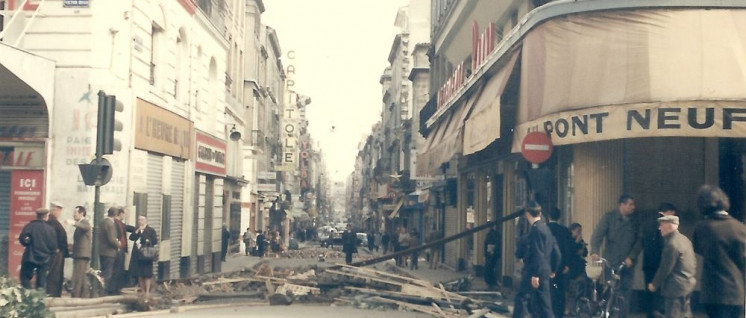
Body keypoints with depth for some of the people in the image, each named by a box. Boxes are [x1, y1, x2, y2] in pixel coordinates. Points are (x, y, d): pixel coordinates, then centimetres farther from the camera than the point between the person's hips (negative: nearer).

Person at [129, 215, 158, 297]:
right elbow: (131, 238, 0)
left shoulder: (151, 230, 1)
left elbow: (155, 241, -2)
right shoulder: (136, 230, 15)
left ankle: (147, 291, 1)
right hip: (137, 255, 5)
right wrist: (137, 231, -9)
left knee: (147, 274, -4)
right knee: (139, 274, 8)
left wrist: (148, 242, -17)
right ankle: (142, 291, 17)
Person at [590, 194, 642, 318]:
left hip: (628, 263, 3)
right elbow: (598, 234, -11)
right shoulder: (609, 217, -3)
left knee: (626, 293, 4)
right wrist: (594, 251, -26)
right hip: (611, 262, -3)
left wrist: (631, 257, -10)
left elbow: (639, 241, 3)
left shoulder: (634, 220, 5)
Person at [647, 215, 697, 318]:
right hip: (687, 284, 10)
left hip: (675, 287, -10)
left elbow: (665, 269, -19)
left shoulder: (671, 244, -21)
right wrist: (691, 275, 24)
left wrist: (654, 284, -9)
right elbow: (693, 262, 15)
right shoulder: (685, 239, 9)